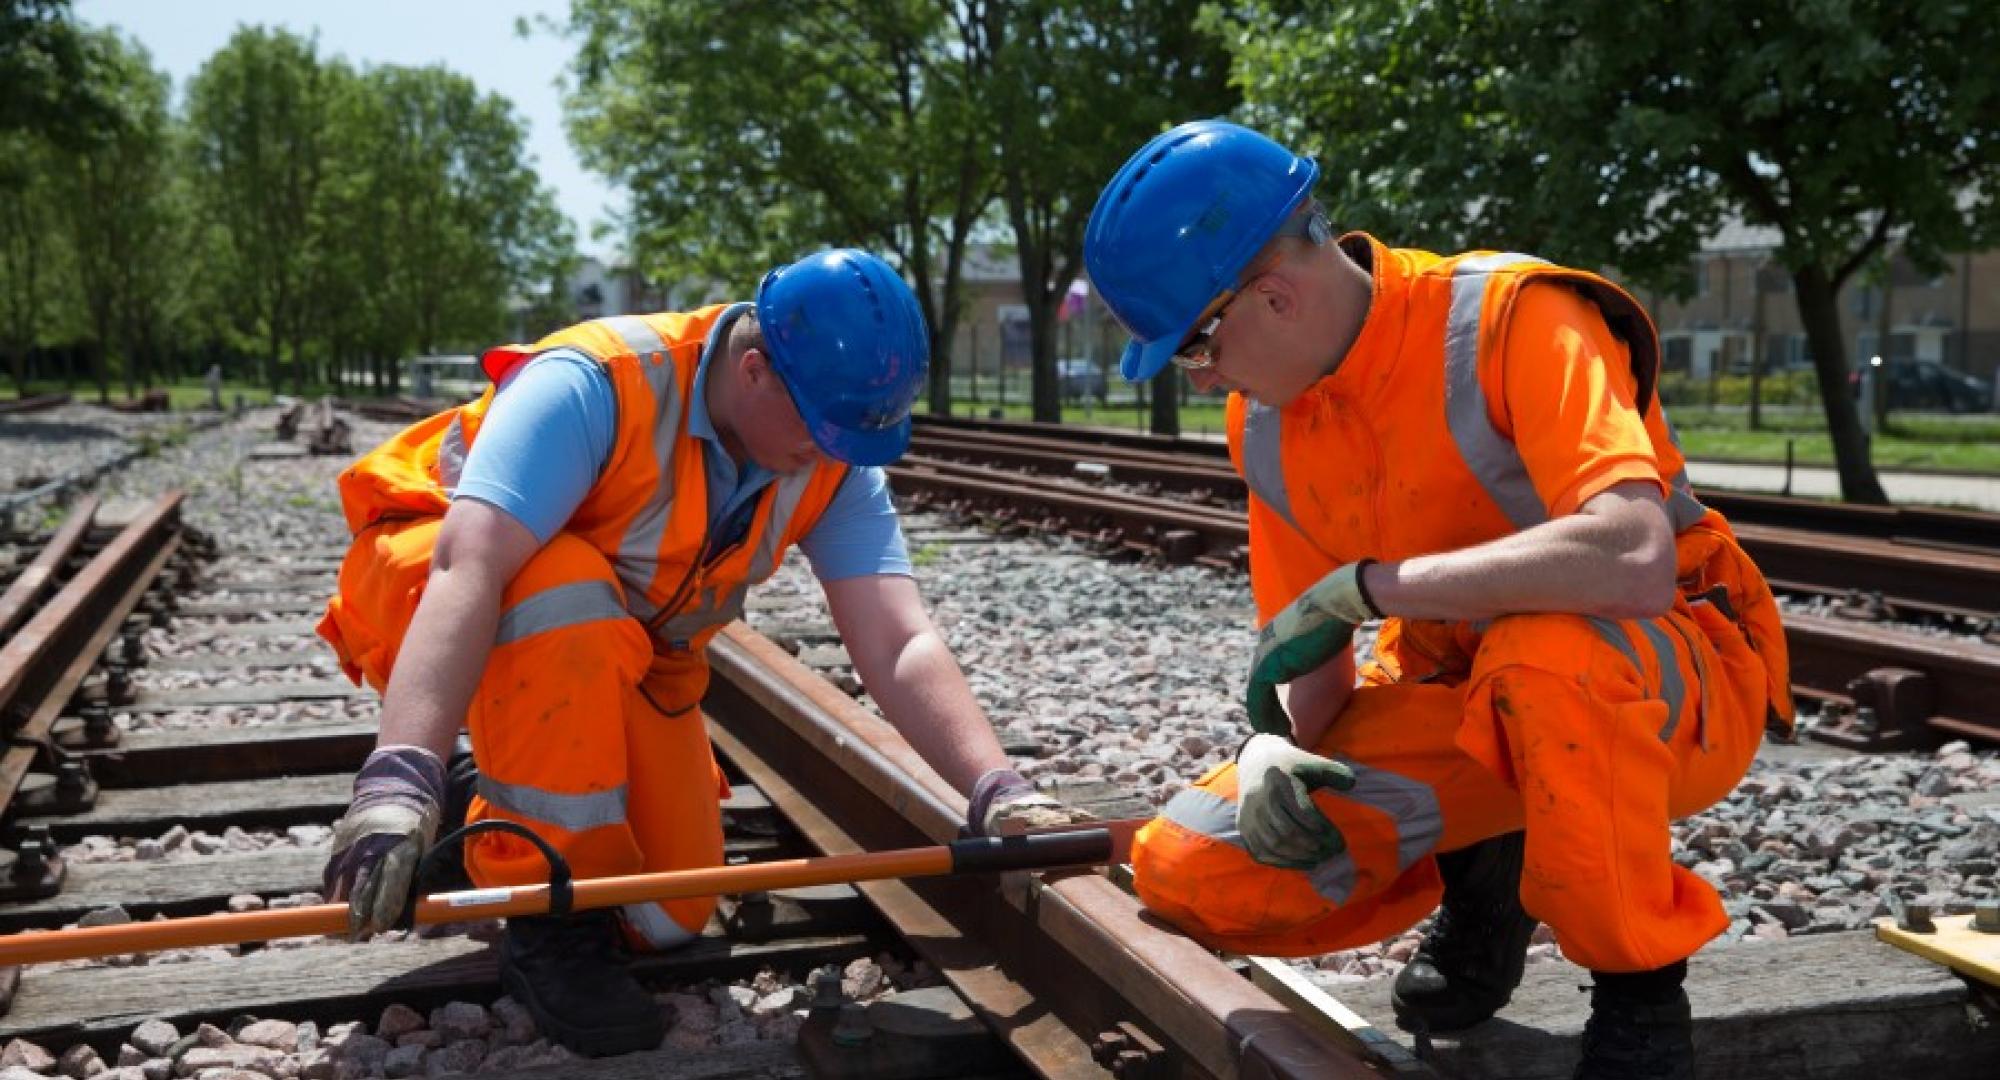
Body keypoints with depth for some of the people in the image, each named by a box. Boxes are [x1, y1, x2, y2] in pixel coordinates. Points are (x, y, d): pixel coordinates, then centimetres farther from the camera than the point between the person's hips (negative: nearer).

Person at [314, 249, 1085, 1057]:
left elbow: (899, 646, -22)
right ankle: (550, 921, -21)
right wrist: (401, 778, -55)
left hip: (618, 656, 5)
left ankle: (490, 804, 26)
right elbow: (469, 568, -44)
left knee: (668, 918, -1)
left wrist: (999, 790, -36)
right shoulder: (592, 384, -34)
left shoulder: (836, 466, -16)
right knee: (571, 596, -39)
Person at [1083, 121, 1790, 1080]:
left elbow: (1634, 559, -39)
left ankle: (1639, 989, -14)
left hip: (1671, 682, -5)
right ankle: (1480, 876, 12)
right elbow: (1313, 667, 1)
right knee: (1189, 874, -12)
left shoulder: (1513, 317, -23)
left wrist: (1365, 588, -33)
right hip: (1462, 702, 5)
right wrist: (1273, 749, -22)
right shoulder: (1263, 425, -2)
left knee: (1546, 650, -42)